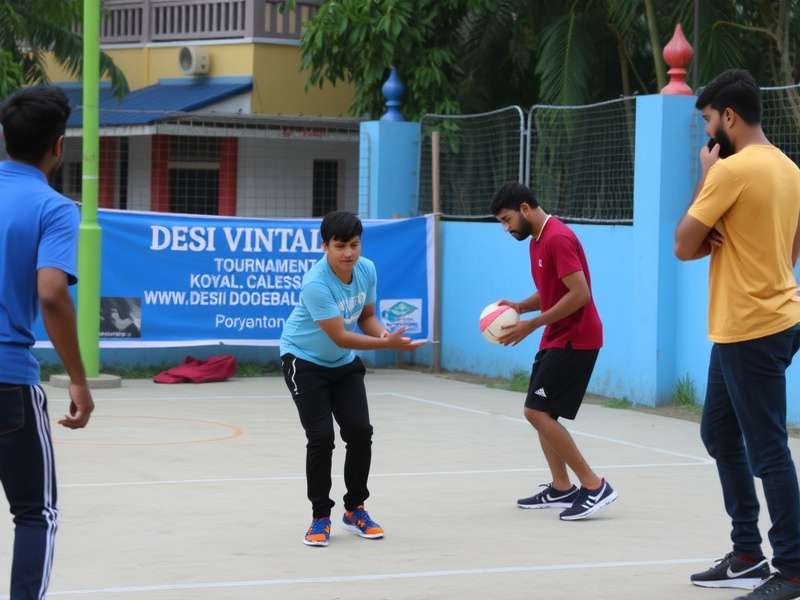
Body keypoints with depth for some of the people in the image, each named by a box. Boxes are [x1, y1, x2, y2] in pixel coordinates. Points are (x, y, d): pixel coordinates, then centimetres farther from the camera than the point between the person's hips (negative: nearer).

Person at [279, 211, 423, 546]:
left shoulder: (367, 270, -11)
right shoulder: (316, 284, -32)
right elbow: (340, 337, -32)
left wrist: (382, 333, -19)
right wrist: (389, 344, -38)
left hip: (344, 363, 6)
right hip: (305, 361, -6)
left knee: (360, 432, -4)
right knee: (321, 436, -15)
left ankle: (355, 510, 14)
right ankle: (320, 518, 1)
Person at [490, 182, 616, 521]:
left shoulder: (558, 239, -18)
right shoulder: (538, 241, 13)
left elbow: (580, 294, -24)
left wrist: (531, 325, -22)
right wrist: (519, 306, 3)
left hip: (574, 340, -10)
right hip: (557, 339, 10)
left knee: (537, 411, -13)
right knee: (541, 412, 12)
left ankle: (594, 487, -12)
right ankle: (561, 489, 17)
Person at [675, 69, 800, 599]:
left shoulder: (733, 170, -17)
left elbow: (684, 246, -10)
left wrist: (706, 178, -1)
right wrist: (723, 237, 3)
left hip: (752, 331, -10)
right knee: (720, 434, 18)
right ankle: (748, 555, 23)